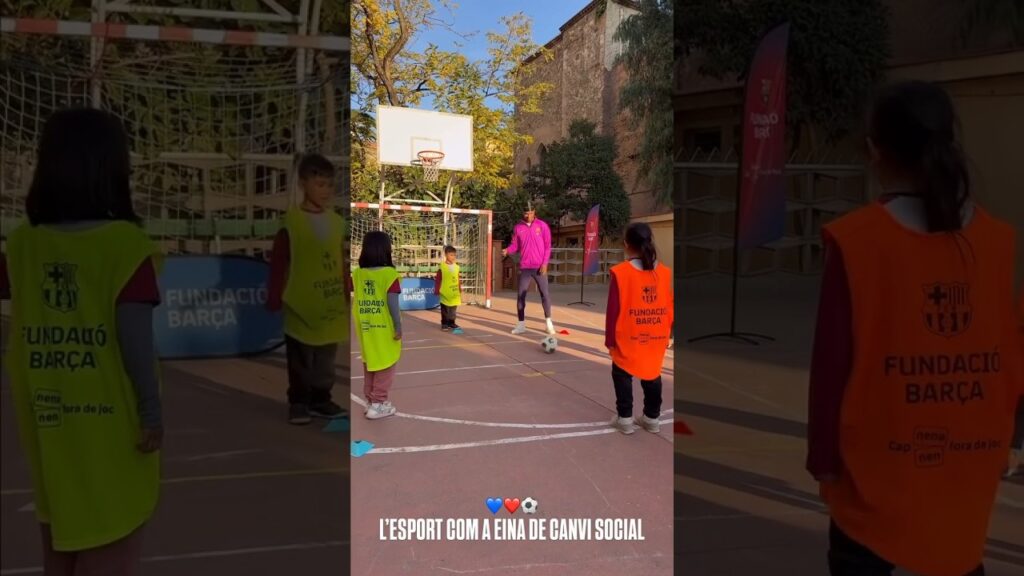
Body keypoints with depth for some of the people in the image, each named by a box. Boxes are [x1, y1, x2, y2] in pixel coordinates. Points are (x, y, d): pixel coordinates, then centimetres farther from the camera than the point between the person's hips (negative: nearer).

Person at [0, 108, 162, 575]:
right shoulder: (124, 243, -16)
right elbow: (135, 336, -18)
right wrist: (152, 408, -12)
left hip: (46, 418, 5)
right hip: (111, 417, -5)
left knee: (59, 535, 23)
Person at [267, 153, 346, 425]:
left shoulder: (336, 222, 4)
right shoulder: (292, 221, -11)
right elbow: (278, 263, -10)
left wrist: (349, 292, 12)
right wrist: (274, 296, -11)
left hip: (331, 302, 5)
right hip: (301, 304, -5)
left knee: (326, 359, 15)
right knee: (301, 360, 8)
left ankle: (321, 399, 27)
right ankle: (298, 403, 19)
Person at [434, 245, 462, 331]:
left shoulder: (456, 267, 4)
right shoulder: (442, 267, -11)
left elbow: (458, 279, 11)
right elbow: (437, 280, -8)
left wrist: (460, 289, 12)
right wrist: (437, 290, -10)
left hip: (455, 293, 5)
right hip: (445, 293, -5)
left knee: (453, 310, 13)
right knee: (445, 310, 5)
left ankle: (451, 323, 24)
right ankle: (444, 324, 14)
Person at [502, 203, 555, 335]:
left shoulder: (542, 225, -1)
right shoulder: (518, 228, 5)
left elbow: (548, 245, -1)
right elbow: (515, 245, 6)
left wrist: (545, 263, -8)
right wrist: (507, 250, -16)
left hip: (539, 267, -2)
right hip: (524, 267, 2)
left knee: (544, 294, 1)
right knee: (521, 295, 0)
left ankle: (548, 322, 14)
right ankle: (521, 324, 7)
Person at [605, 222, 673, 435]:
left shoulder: (620, 272, -14)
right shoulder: (665, 272, -2)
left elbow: (613, 310, -11)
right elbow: (670, 307, 4)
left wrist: (610, 340, -2)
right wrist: (669, 335, 16)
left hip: (628, 339, -3)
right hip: (656, 339, 4)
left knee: (622, 375, 13)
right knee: (652, 376, 17)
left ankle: (624, 418, 14)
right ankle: (652, 418, 25)